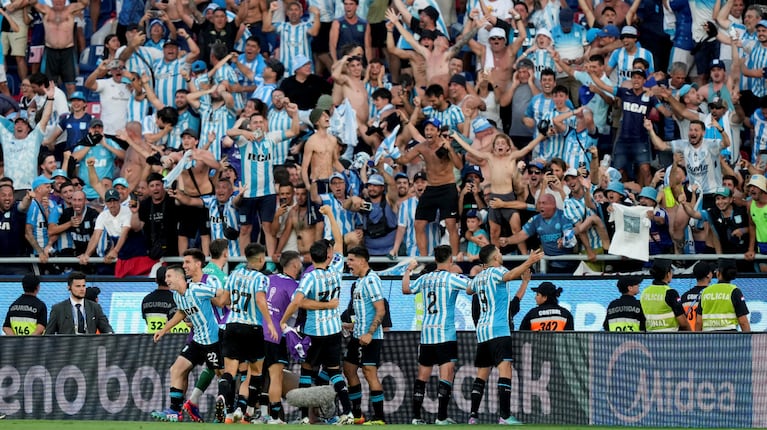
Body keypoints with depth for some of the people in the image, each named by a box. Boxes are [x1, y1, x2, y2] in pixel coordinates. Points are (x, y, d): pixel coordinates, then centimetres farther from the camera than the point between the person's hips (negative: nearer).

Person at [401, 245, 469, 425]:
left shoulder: (425, 278, 10)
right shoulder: (451, 278, -6)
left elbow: (406, 289, 23)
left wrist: (408, 270, 36)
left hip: (426, 332, 6)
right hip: (445, 333, -6)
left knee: (422, 375, 10)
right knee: (446, 374, -7)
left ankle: (416, 415, 9)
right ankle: (441, 416, -13)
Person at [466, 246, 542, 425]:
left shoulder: (479, 277, 16)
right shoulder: (496, 271, -5)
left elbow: (468, 290, 38)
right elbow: (510, 275, -28)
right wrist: (529, 262, -39)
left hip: (482, 330, 8)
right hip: (498, 330, -8)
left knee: (482, 374, 15)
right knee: (505, 369, -16)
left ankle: (472, 416, 13)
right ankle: (505, 416, -27)